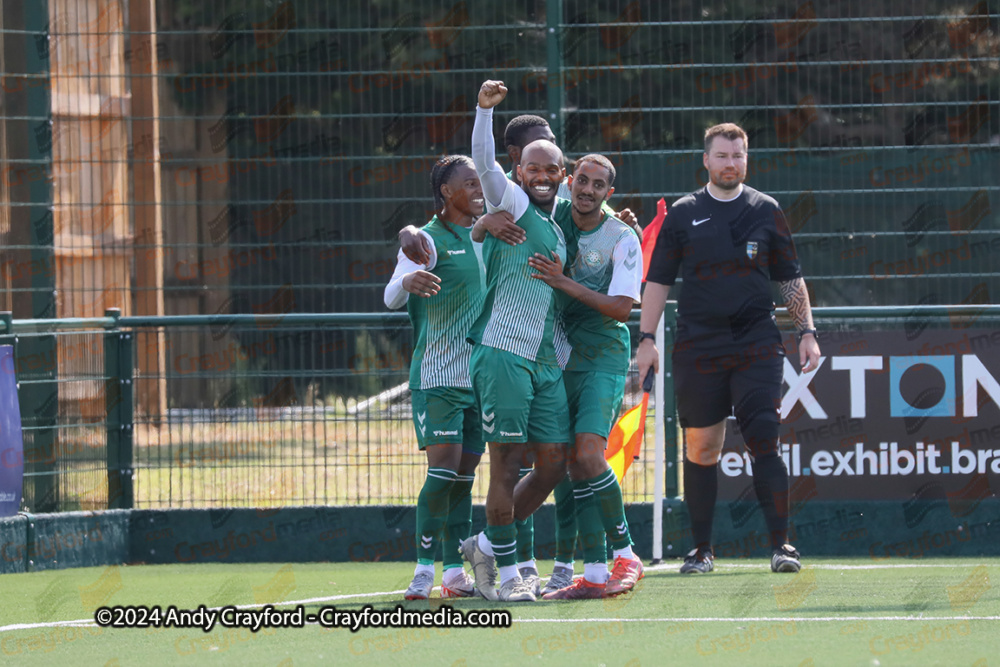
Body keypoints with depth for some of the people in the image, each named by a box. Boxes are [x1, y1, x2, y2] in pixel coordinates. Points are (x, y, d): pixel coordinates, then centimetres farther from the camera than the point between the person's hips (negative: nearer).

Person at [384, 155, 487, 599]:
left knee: (464, 474, 4)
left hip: (480, 375, 6)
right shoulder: (428, 239, -6)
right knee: (443, 467, -15)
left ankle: (455, 571, 6)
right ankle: (424, 569, -11)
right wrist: (407, 281, -41)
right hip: (437, 375, -6)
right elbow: (392, 297, -16)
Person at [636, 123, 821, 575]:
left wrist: (807, 332, 6)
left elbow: (791, 279, 14)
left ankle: (780, 544, -10)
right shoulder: (683, 214, 8)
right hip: (697, 347, 1)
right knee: (700, 448, 2)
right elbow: (658, 280, 9)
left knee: (764, 442, -11)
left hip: (757, 346, -1)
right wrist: (646, 339, 2)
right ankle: (701, 549, 10)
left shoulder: (765, 211, 9)